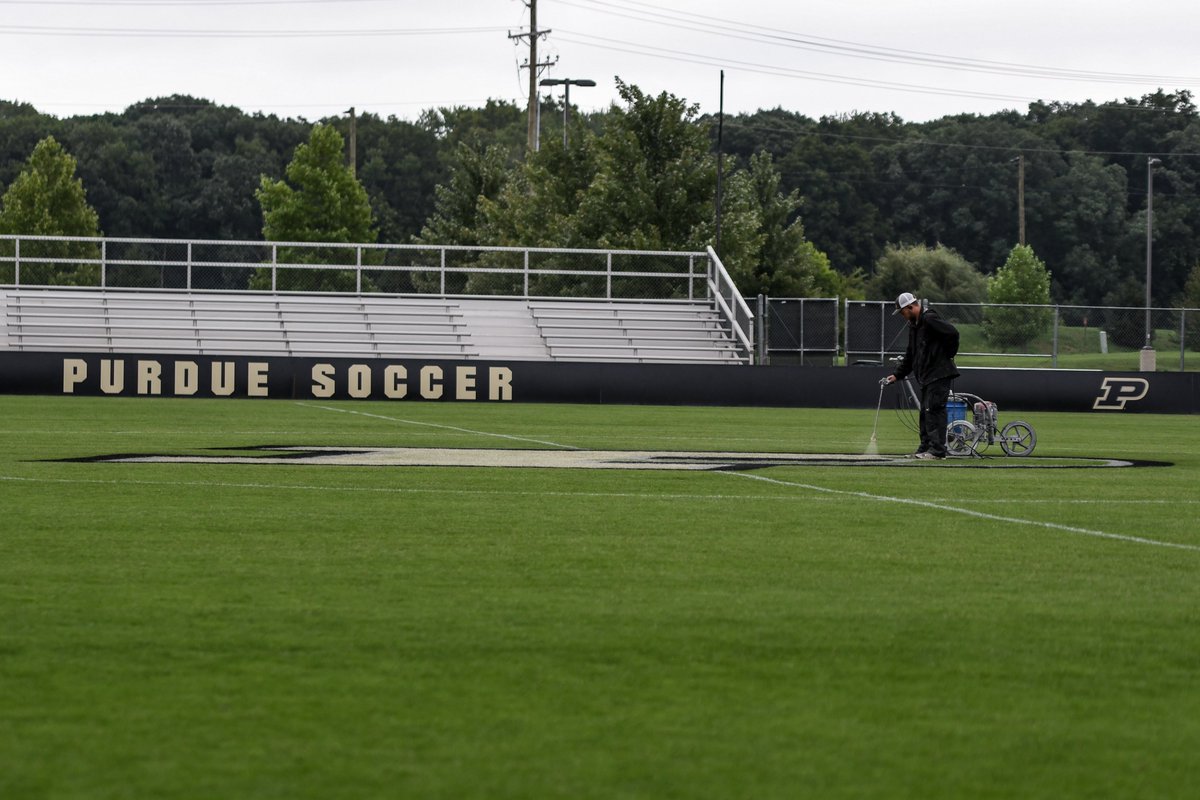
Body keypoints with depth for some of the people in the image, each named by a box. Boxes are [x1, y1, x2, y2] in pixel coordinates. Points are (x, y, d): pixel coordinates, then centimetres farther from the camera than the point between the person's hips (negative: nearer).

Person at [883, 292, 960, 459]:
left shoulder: (929, 319, -15)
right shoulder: (914, 325, 17)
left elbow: (952, 333, -24)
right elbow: (910, 355, 23)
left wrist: (948, 355, -11)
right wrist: (897, 374, 18)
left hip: (939, 375, -10)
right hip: (925, 376, 10)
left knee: (934, 410, -11)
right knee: (925, 412, 11)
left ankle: (937, 450, -11)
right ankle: (925, 448, 16)